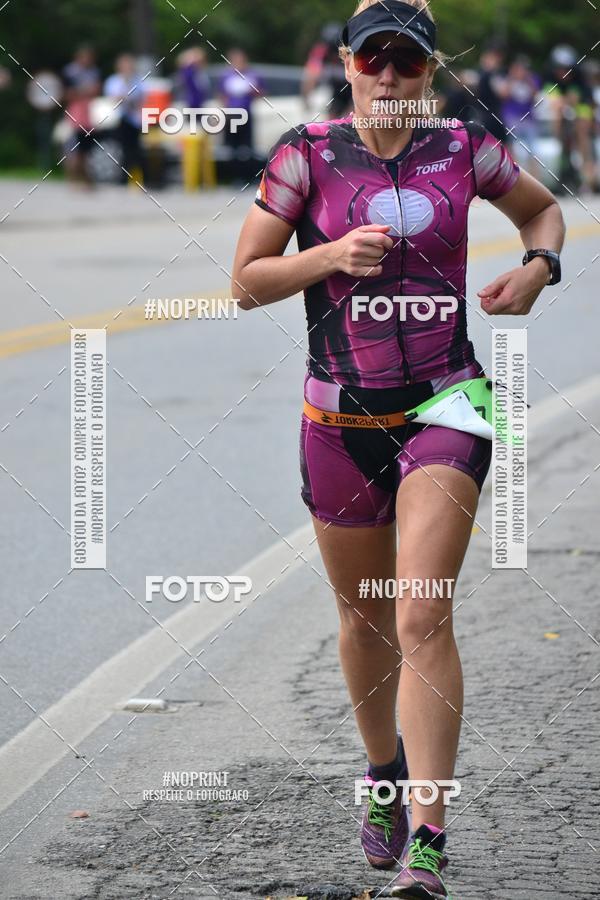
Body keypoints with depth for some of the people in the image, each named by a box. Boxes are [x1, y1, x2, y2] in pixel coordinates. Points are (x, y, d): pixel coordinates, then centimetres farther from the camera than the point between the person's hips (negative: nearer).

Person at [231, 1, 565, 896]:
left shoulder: (464, 150, -1)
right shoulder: (306, 153, -4)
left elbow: (545, 209, 18)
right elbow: (247, 281, -2)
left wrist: (538, 267, -3)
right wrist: (331, 256, -18)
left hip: (444, 409, -1)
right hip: (341, 419, 2)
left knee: (423, 619, -15)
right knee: (364, 617, 16)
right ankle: (384, 769, 44)